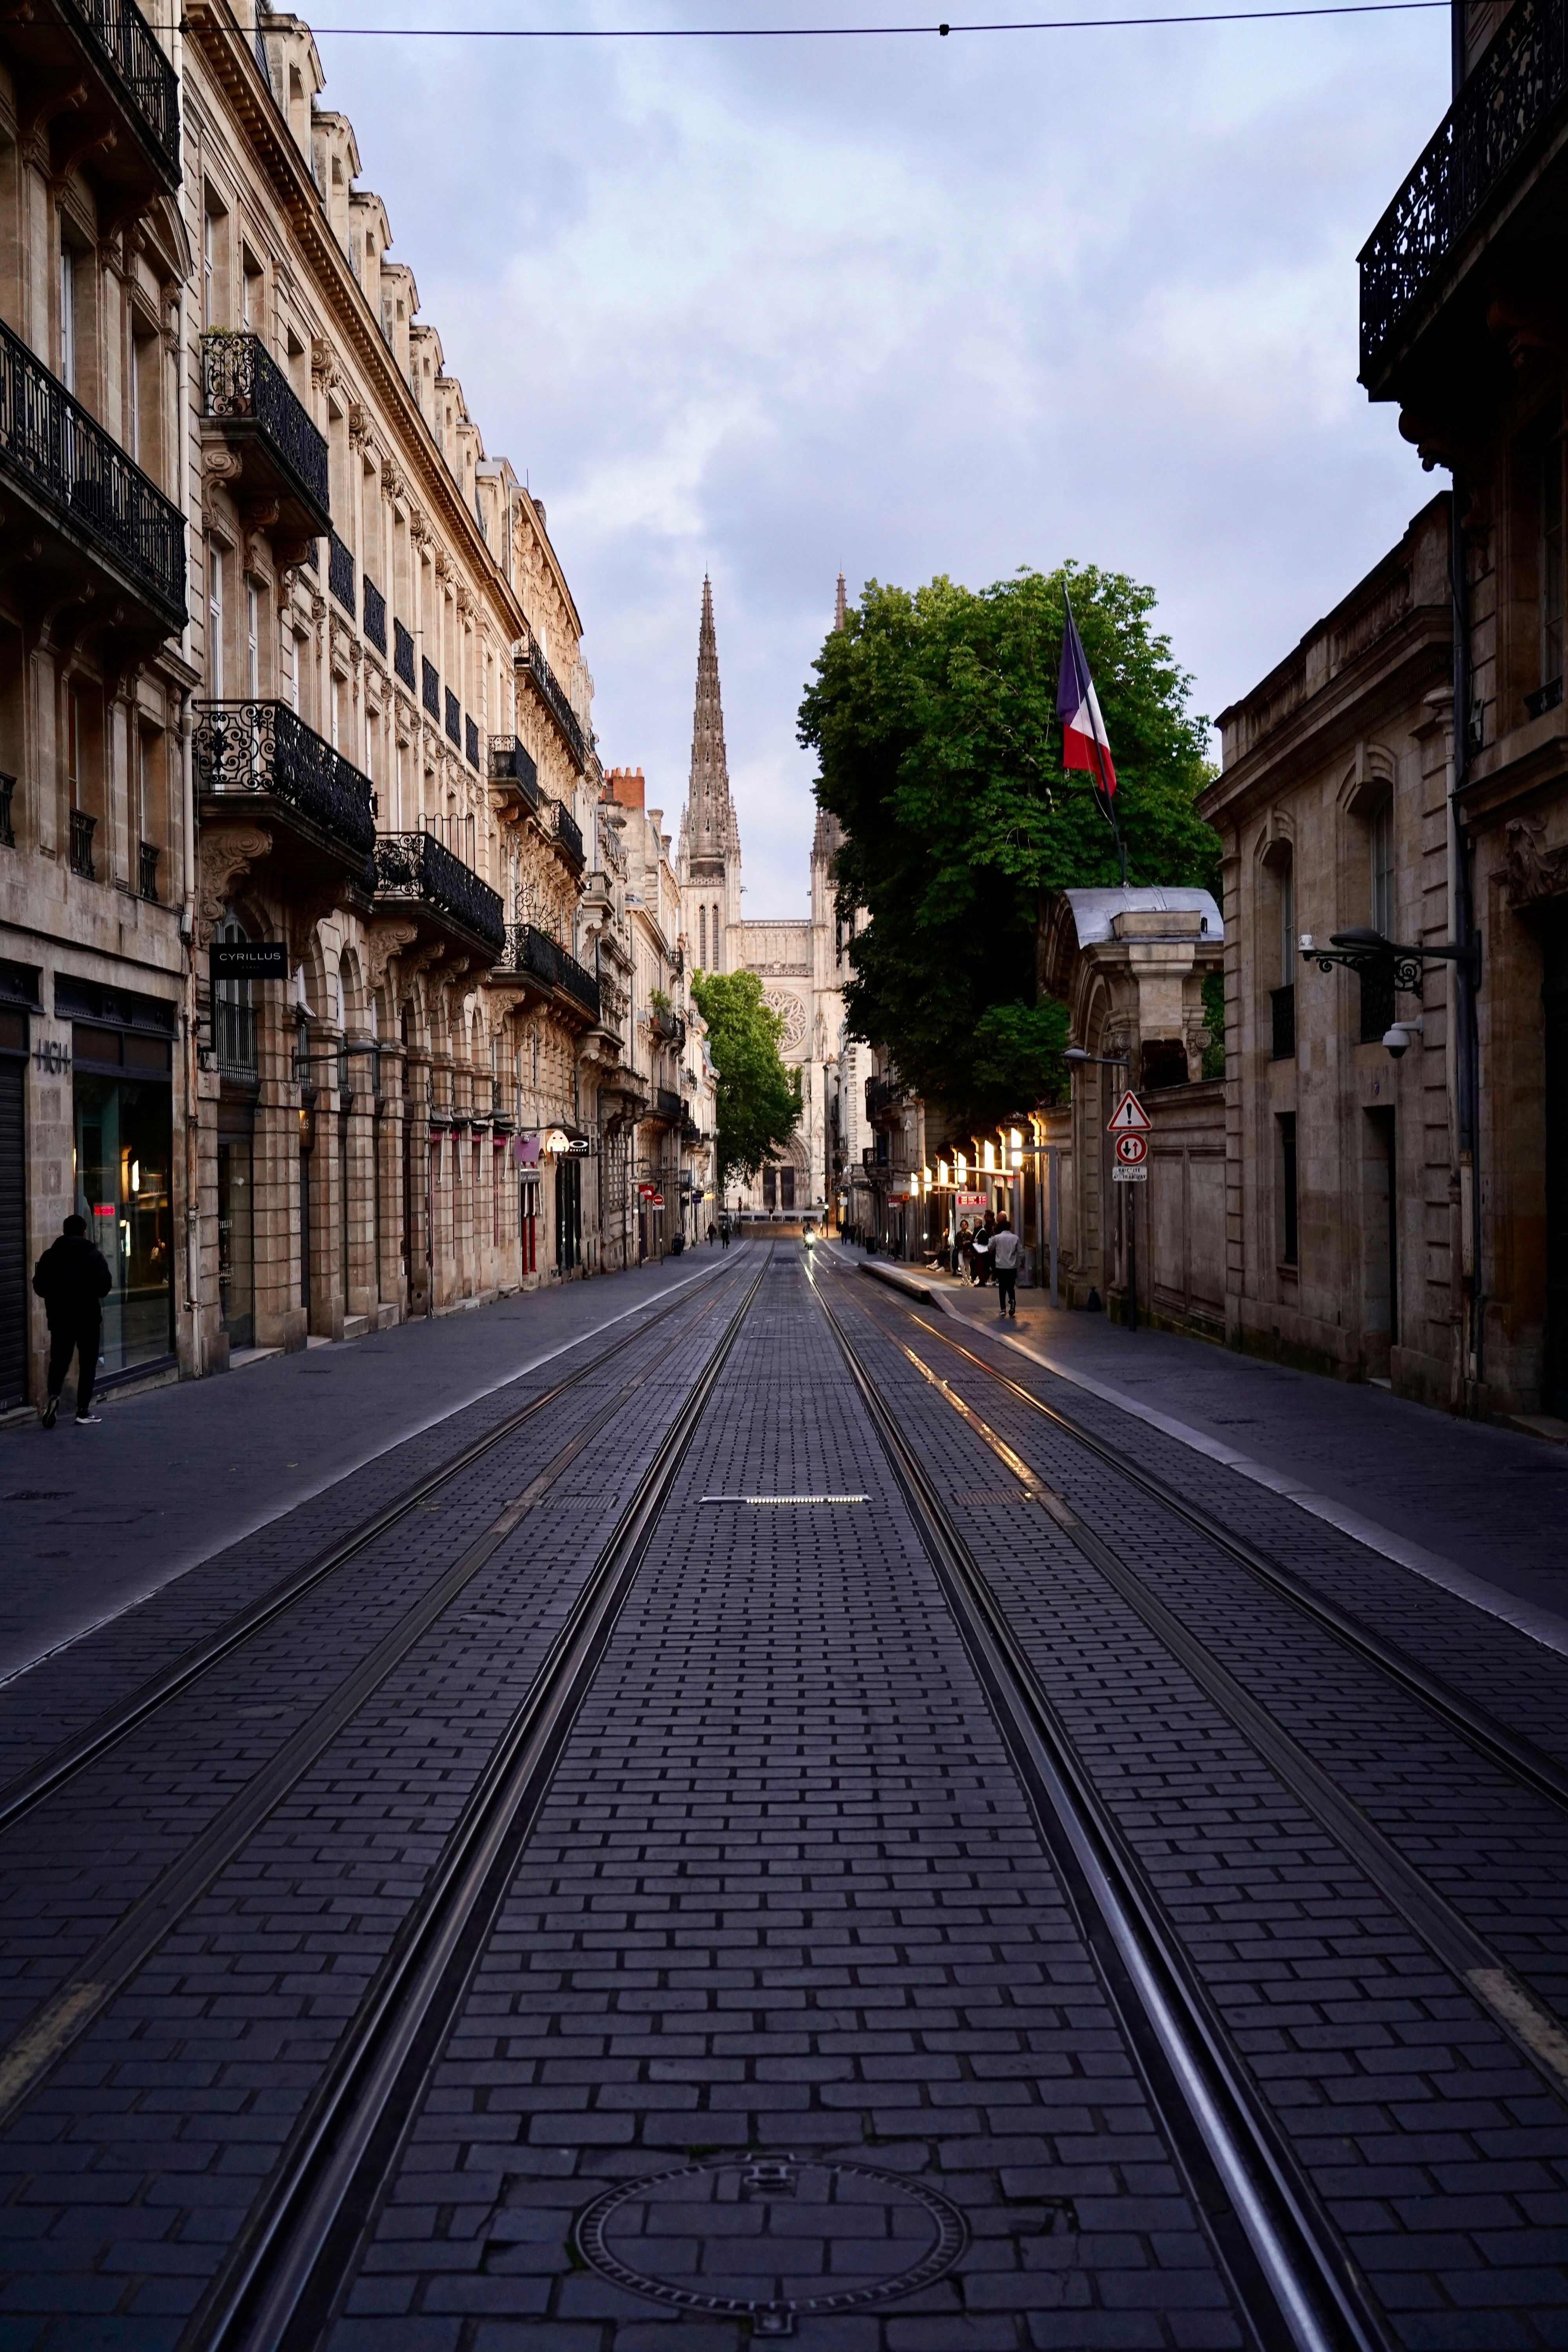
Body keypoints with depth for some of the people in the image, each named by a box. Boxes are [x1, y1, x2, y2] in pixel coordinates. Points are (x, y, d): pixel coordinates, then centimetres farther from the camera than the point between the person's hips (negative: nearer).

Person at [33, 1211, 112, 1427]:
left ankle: (53, 1395, -16)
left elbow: (39, 1286, -1)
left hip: (59, 1319, 2)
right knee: (88, 1364, 8)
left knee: (59, 1361, 12)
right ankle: (83, 1412, 7)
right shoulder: (94, 1256, -7)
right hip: (89, 1318, -2)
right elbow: (105, 1287, -10)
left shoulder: (49, 1256, -1)